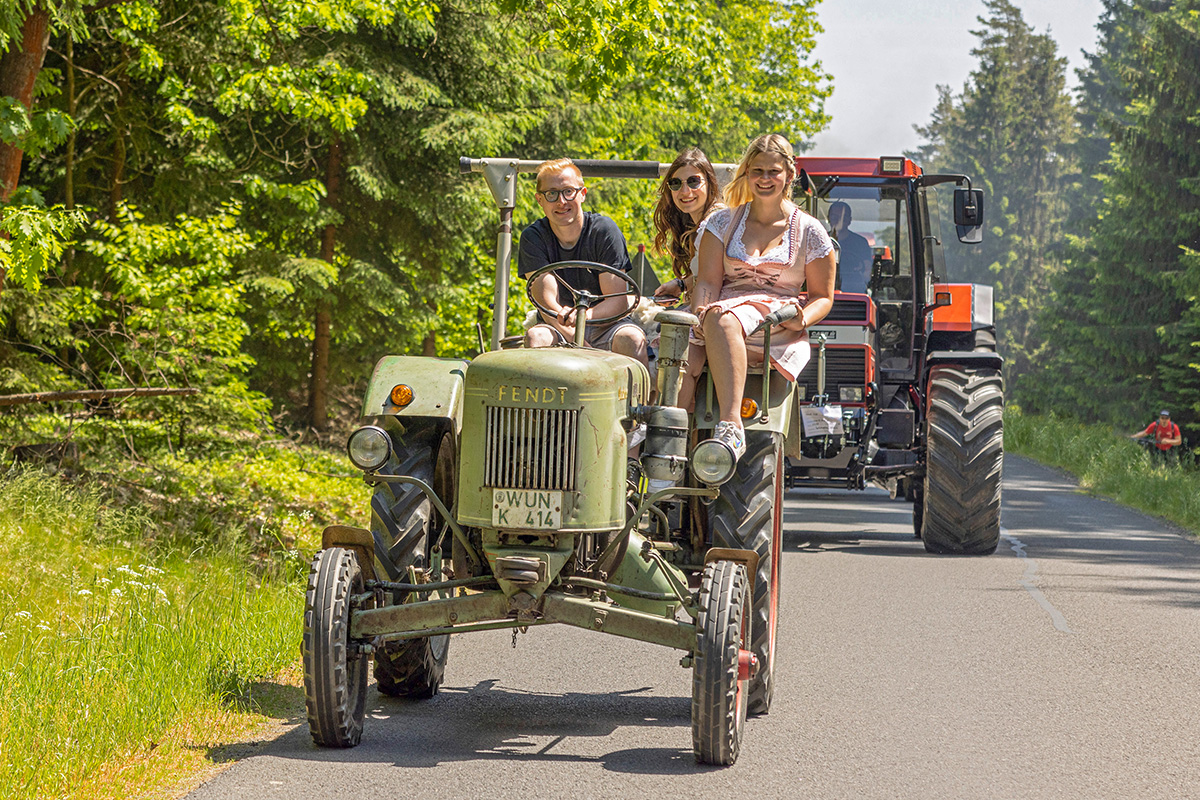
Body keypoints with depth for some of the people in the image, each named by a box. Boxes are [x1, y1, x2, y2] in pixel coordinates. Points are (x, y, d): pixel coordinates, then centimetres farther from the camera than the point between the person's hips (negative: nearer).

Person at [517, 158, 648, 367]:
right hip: (560, 327, 1)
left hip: (606, 323, -1)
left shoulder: (604, 230, -6)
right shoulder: (533, 238, -3)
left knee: (632, 339, -33)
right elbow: (547, 302, -14)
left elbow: (619, 301, -11)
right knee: (535, 337, -32)